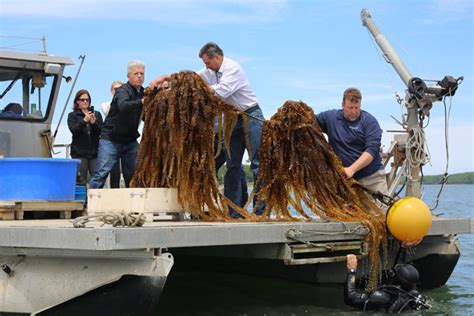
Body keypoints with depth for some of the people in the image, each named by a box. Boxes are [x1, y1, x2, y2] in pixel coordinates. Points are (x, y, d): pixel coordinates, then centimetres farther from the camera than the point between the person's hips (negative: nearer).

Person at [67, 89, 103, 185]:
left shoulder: (97, 114, 14)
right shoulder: (72, 115, 10)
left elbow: (101, 131, 5)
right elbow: (74, 130, -6)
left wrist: (94, 122, -14)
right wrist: (84, 120, -19)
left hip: (94, 152, 2)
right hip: (79, 153, -2)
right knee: (81, 181, -5)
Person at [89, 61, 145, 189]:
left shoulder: (142, 93, 11)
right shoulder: (123, 91, -11)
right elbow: (123, 106, -34)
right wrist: (141, 102, -51)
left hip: (131, 141, 6)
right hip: (111, 139, -6)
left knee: (134, 175, 1)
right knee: (102, 173, -10)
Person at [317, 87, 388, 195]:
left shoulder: (369, 121, -4)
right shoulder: (330, 117, 6)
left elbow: (372, 150, -13)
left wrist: (352, 169, -24)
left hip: (372, 177, -1)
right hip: (345, 179, 1)